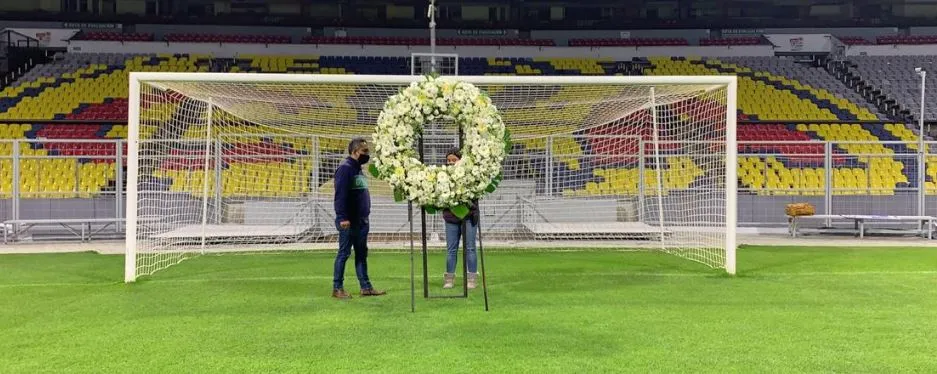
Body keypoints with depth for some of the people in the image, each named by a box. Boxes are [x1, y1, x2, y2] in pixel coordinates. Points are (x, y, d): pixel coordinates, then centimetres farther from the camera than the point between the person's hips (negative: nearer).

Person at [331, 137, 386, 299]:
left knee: (362, 253, 11)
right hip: (349, 222, -9)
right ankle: (337, 288, 7)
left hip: (361, 220, 9)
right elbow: (340, 195, -20)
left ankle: (366, 287, 16)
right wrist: (342, 217, -25)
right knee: (344, 253, -1)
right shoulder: (345, 168, -13)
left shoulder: (357, 168, 17)